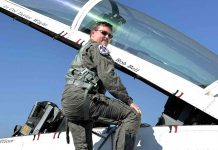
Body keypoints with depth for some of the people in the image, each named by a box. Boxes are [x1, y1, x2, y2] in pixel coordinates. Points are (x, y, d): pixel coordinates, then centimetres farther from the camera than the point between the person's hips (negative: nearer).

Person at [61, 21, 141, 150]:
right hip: (82, 96, -10)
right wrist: (128, 101, -8)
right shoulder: (98, 48, 5)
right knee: (132, 115, -12)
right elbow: (108, 77, -9)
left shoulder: (82, 51, 34)